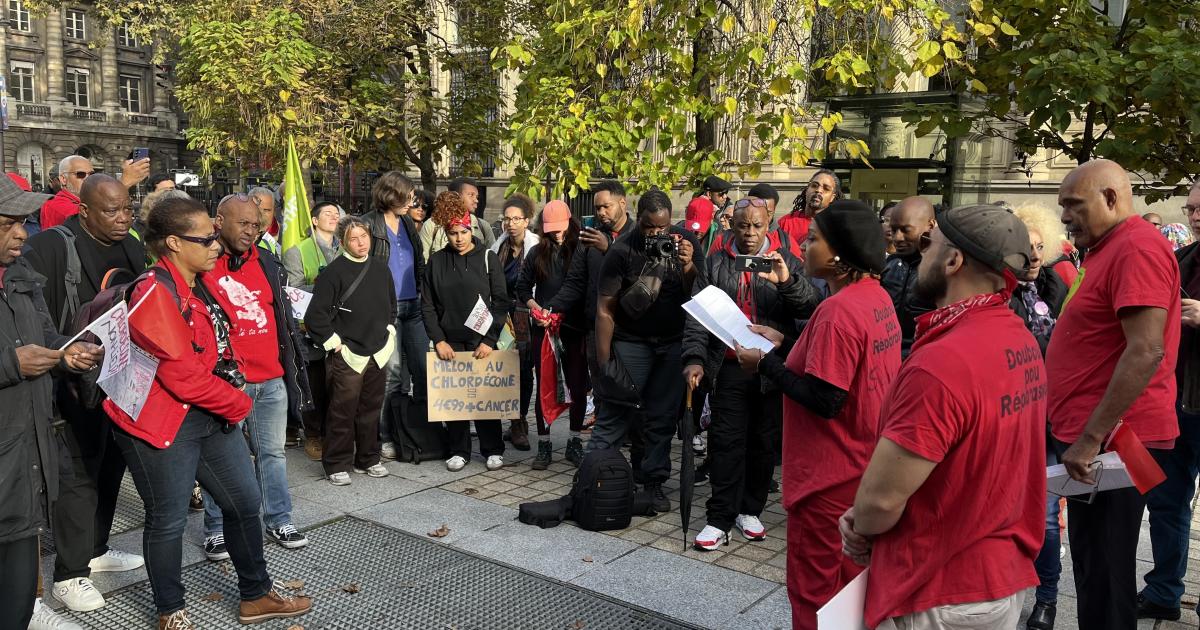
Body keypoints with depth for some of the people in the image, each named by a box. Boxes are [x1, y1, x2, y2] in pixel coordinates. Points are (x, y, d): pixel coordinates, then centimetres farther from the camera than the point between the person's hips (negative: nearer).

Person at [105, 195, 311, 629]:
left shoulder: (201, 283, 8)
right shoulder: (153, 293, -20)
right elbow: (181, 374, -23)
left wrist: (231, 399, 5)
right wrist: (238, 404, -10)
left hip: (214, 414, 9)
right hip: (164, 424, -9)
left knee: (245, 503, 13)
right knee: (168, 520, 8)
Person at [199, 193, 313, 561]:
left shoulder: (268, 263, 10)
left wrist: (292, 364, 16)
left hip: (271, 379, 5)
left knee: (272, 452, 14)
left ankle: (279, 520, 25)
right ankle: (216, 530, 19)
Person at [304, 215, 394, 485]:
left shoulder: (381, 271, 8)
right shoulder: (333, 273, -11)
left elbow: (391, 306, 24)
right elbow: (315, 315, -12)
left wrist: (388, 331, 15)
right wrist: (333, 342, -10)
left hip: (378, 354, 6)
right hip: (347, 355, -5)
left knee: (371, 409, 13)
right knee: (343, 412, 0)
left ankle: (368, 459, 26)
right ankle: (337, 465, 12)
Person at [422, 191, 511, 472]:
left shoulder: (488, 258, 0)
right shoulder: (436, 261, 5)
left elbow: (501, 302, -2)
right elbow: (428, 305, 5)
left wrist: (489, 340, -9)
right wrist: (438, 340, -5)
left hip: (481, 340, -2)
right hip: (449, 342, 2)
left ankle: (493, 450, 16)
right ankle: (459, 451, 17)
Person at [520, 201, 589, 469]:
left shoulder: (581, 251, -1)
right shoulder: (537, 253, 7)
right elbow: (523, 287, 11)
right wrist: (535, 307, -6)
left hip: (574, 328, -1)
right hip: (543, 328, 2)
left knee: (578, 387, 4)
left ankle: (575, 442, 19)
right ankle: (544, 445, 15)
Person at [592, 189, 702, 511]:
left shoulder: (685, 242, -3)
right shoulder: (623, 250, -13)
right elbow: (605, 309, -12)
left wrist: (688, 267, -23)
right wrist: (604, 362, -14)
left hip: (674, 342, 3)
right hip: (631, 343, -3)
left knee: (662, 418, 8)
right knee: (612, 415, -6)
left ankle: (653, 482, 18)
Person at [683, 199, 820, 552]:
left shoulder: (786, 264, 6)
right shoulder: (715, 264, 7)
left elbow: (810, 309, -6)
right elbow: (698, 314, 0)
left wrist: (787, 282, -24)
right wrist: (695, 358, -14)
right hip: (729, 368, -1)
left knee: (764, 443, 9)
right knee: (726, 443, -1)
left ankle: (750, 511, 24)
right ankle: (720, 519, 5)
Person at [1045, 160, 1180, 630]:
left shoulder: (1137, 248, -15)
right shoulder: (1109, 250, 17)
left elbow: (1146, 352, -24)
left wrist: (1091, 438, -23)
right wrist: (1082, 434, 22)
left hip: (1110, 441, -10)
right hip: (1089, 437, 10)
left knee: (1103, 574, -1)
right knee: (1093, 568, 18)